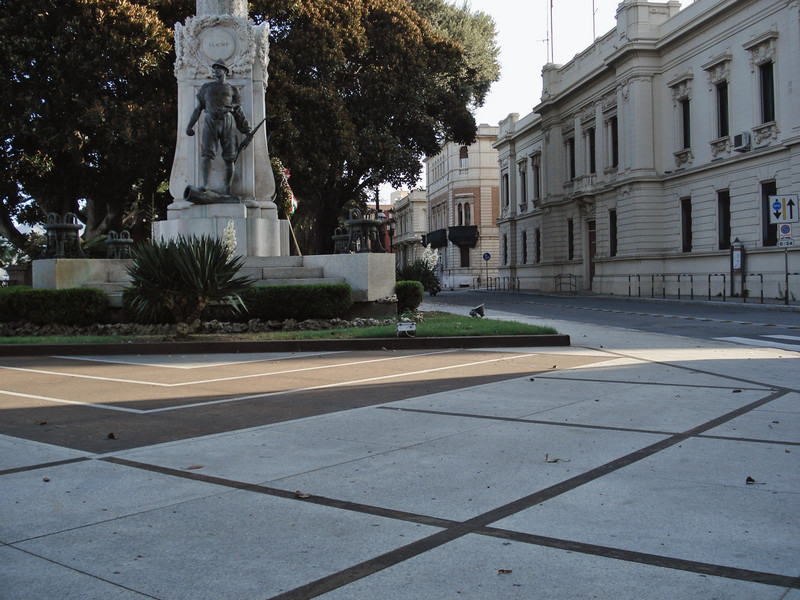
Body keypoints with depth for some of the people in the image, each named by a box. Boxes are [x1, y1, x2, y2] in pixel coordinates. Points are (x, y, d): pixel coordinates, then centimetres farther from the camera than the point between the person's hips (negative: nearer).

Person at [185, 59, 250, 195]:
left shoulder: (232, 89, 20)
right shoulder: (206, 87, 22)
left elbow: (239, 111, 19)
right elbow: (198, 108, 24)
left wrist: (246, 129, 13)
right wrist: (190, 126, 19)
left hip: (227, 123, 0)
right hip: (210, 122, 0)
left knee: (229, 158, -6)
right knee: (207, 154, -17)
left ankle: (228, 189, -2)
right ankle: (205, 183, -28)